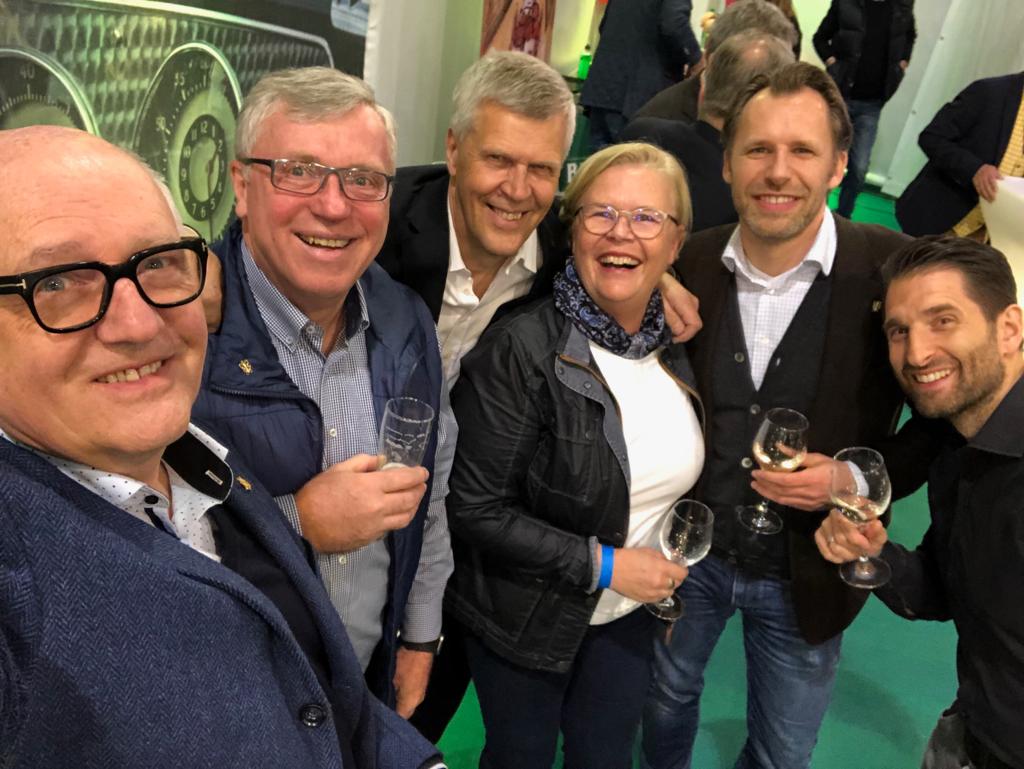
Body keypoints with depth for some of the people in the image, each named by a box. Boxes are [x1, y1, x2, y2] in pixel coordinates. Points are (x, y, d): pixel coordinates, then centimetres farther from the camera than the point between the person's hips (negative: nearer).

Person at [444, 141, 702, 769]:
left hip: (632, 614, 5)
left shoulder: (681, 340, -6)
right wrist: (602, 564, -22)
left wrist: (670, 572, 0)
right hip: (528, 616, -4)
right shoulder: (522, 350, -25)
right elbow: (475, 509, -23)